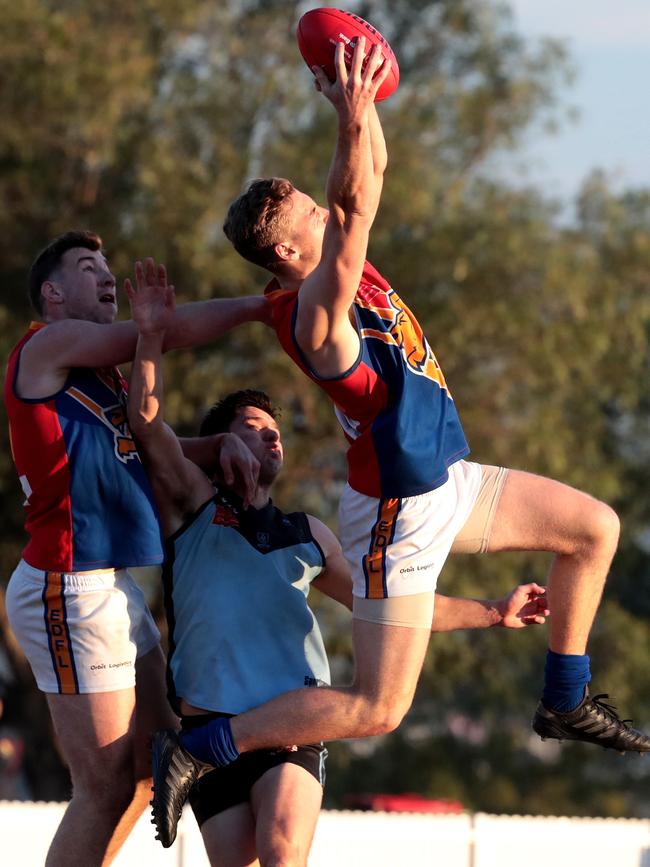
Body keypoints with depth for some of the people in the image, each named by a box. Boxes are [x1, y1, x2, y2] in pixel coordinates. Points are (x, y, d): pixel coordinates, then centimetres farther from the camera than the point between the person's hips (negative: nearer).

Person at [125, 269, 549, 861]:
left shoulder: (307, 536, 26)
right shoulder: (192, 505, 14)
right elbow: (147, 424, -2)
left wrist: (493, 612, 33)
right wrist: (151, 341, -15)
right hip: (210, 719, -2)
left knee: (282, 851, -22)